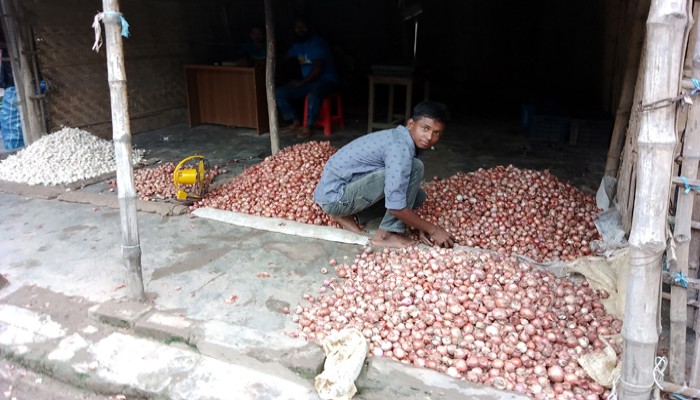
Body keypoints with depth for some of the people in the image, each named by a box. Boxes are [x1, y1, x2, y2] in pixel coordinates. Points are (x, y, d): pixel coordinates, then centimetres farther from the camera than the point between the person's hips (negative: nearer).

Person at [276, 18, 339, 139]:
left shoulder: (317, 43, -12)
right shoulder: (297, 45, 12)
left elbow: (318, 69, -19)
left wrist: (301, 83, -16)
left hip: (325, 80, -7)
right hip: (307, 81, 8)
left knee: (313, 95, -41)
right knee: (280, 93, -8)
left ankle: (309, 126, -23)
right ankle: (295, 121, 1)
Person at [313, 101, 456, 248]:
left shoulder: (401, 138, 6)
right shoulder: (400, 148, -23)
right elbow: (396, 206, -25)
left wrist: (420, 227, 4)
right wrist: (433, 229, -14)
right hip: (335, 196, -10)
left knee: (417, 195, 13)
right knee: (414, 167, -18)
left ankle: (348, 215, 10)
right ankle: (387, 234, -9)